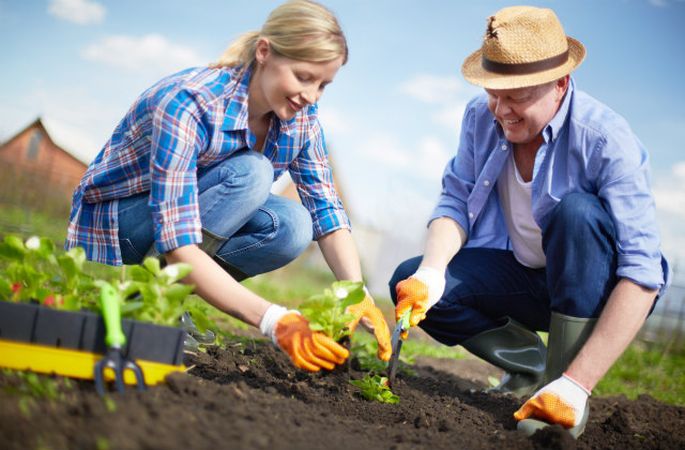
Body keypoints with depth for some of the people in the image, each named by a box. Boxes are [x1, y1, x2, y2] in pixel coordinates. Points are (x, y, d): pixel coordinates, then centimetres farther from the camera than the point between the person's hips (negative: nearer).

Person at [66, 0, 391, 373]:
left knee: (292, 226, -25)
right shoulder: (187, 102, -33)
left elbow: (326, 214, -8)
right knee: (250, 174, -30)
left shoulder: (300, 117, -12)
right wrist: (274, 321, -47)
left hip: (195, 216, 6)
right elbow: (179, 247, -39)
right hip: (115, 219, -6)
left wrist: (360, 298, -26)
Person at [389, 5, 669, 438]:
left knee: (576, 210, -35)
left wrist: (576, 386, -38)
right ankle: (531, 364, 4)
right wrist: (431, 272, -30)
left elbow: (643, 273, -31)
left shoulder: (606, 139, -26)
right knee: (410, 281, -16)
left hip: (594, 288, -5)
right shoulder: (481, 117, -9)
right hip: (520, 275, 5)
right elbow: (455, 201, -6)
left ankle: (563, 378, -23)